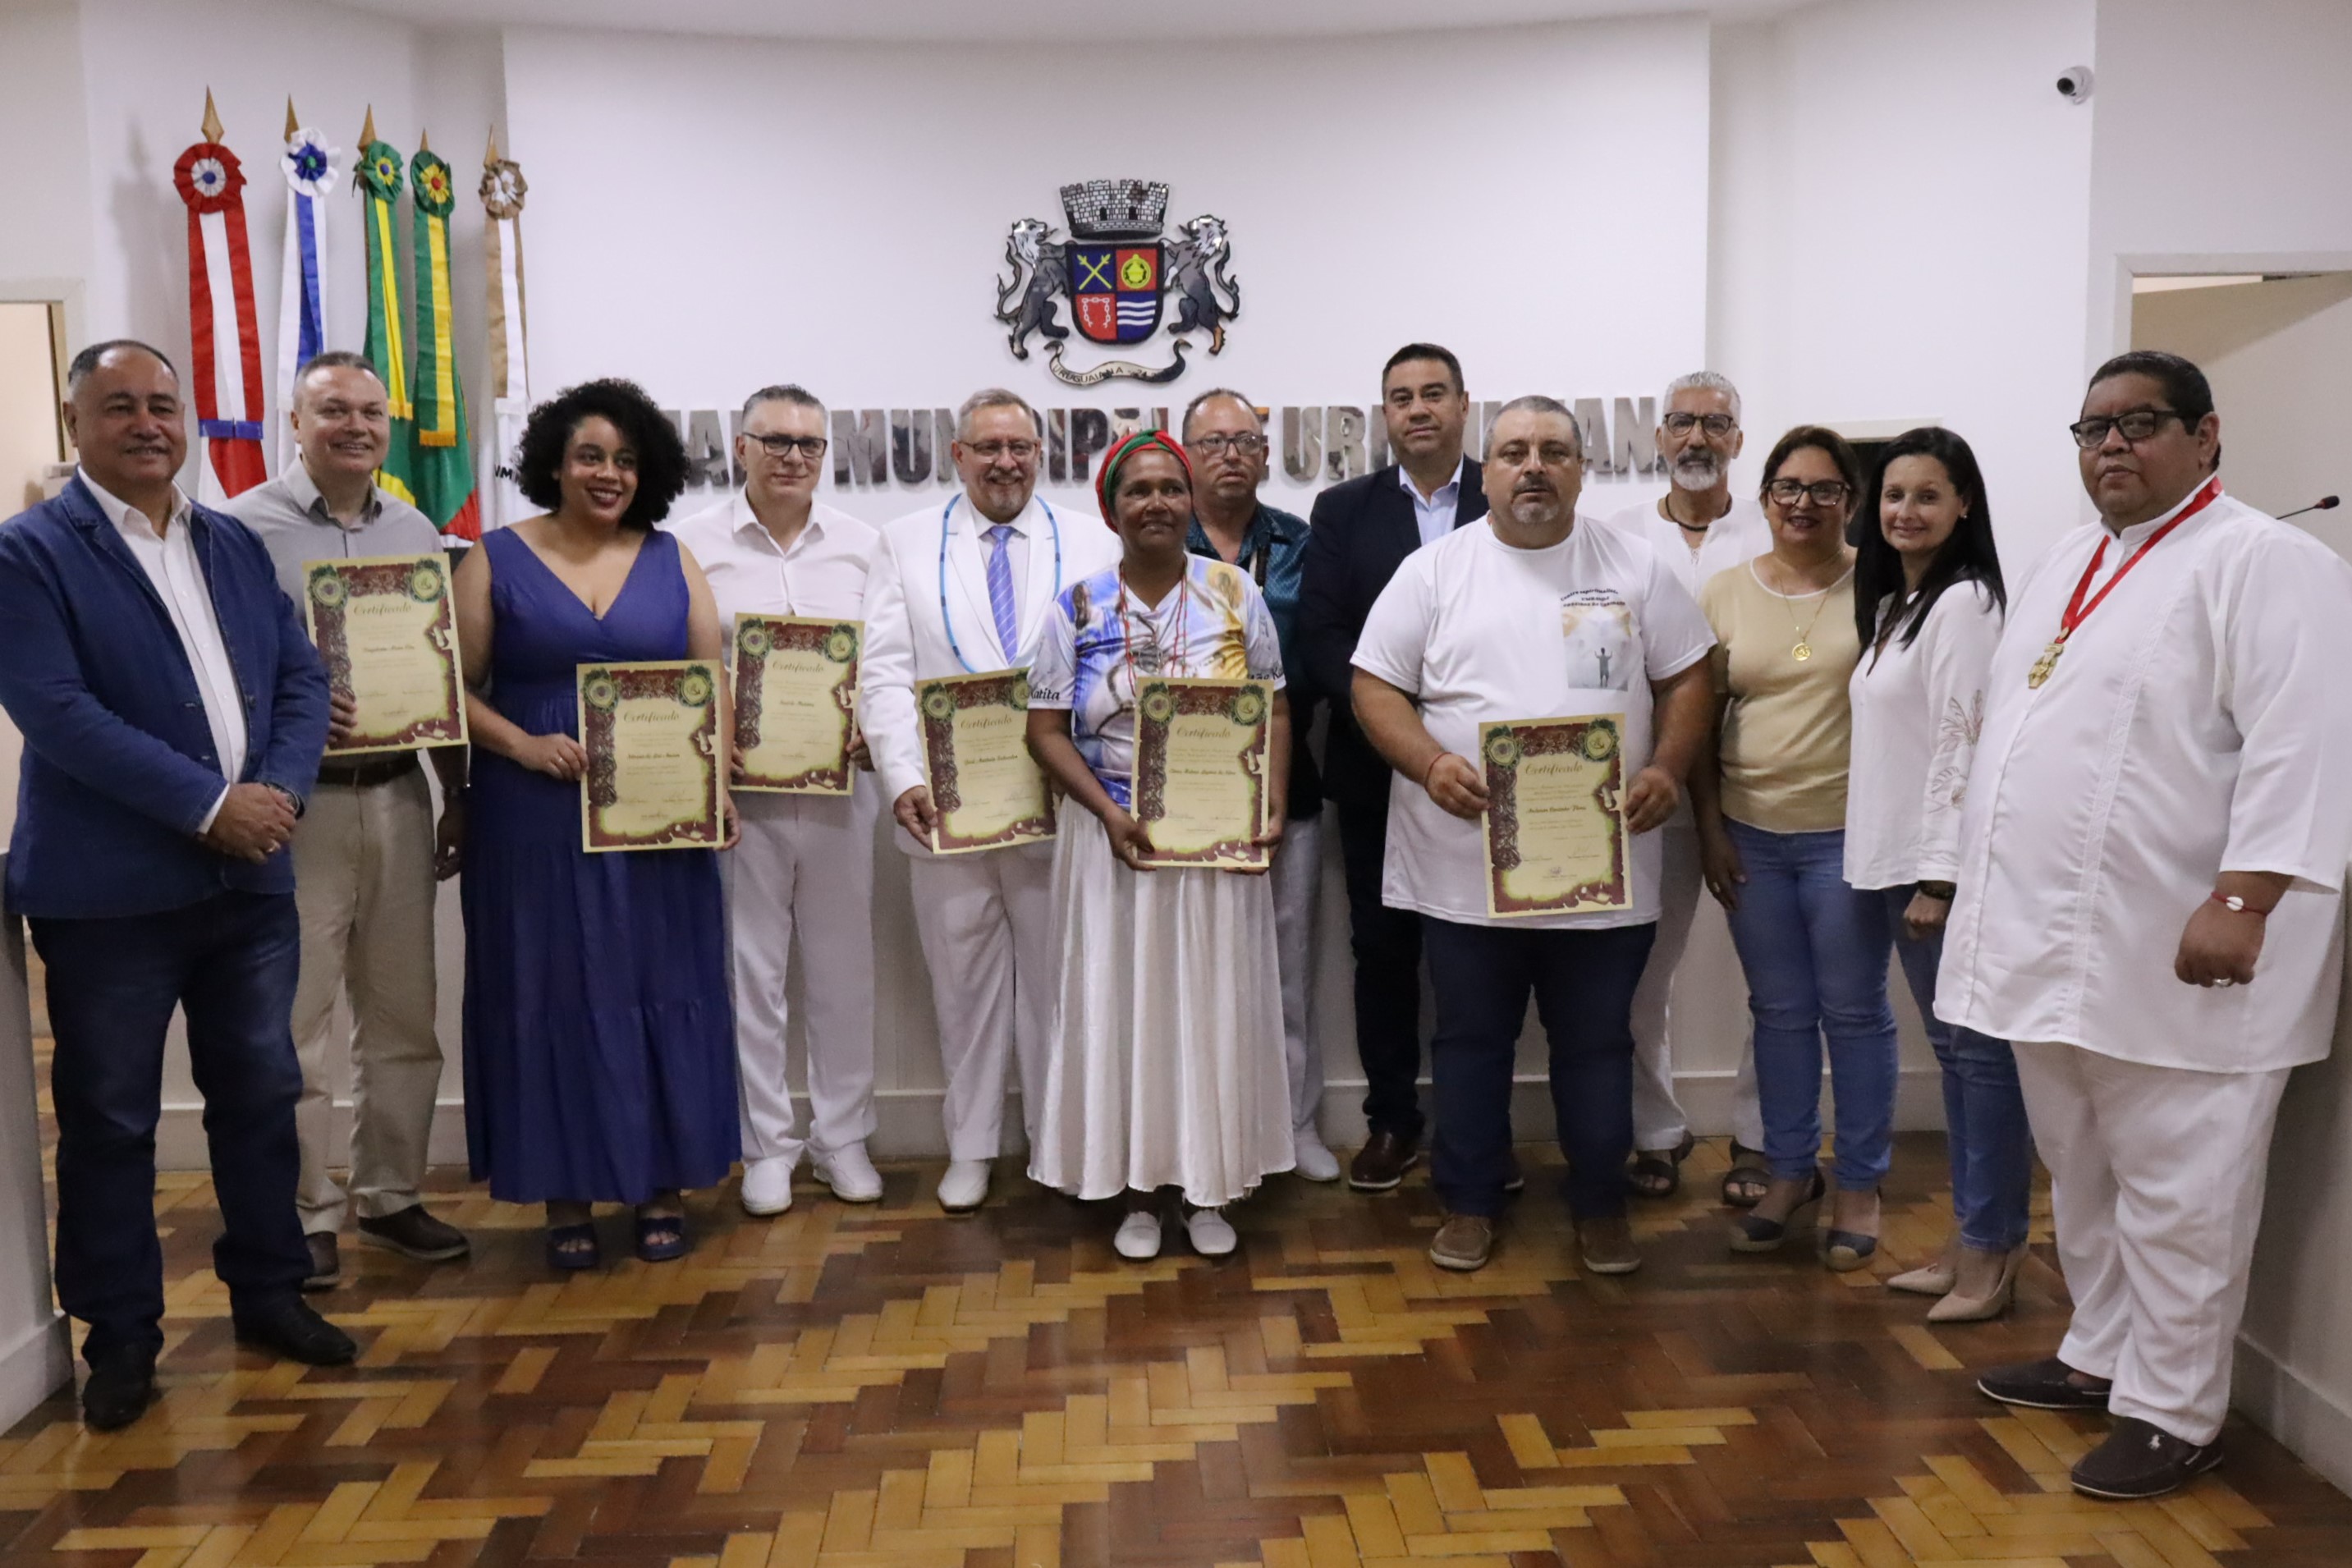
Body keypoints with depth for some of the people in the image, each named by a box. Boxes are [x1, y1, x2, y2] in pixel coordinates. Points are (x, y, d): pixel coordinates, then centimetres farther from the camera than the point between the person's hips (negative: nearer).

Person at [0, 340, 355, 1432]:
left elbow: (299, 676, 8)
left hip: (251, 877, 5)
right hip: (109, 890, -5)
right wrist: (211, 803, -19)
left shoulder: (235, 546, 12)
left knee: (260, 1093, 14)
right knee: (109, 1118, 7)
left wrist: (280, 791, -10)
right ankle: (120, 1337, 21)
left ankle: (268, 1292, 29)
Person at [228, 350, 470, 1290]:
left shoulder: (415, 532, 11)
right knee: (294, 1022, 1)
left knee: (403, 1014, 12)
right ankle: (306, 1216, 14)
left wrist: (457, 794, 13)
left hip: (399, 797, 5)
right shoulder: (244, 527, -4)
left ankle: (391, 1195, 26)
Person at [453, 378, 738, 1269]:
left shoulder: (670, 561, 9)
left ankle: (661, 1187, 18)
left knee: (660, 991, 6)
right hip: (537, 818, -2)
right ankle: (566, 1195, 16)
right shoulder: (497, 560, 3)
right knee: (552, 995, 4)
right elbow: (456, 686, 0)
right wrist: (522, 744, -16)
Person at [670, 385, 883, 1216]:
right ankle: (767, 1143, 20)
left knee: (843, 966, 9)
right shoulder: (695, 545, 0)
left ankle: (842, 1135, 23)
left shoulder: (860, 545, 7)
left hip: (838, 787, 2)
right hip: (738, 789, -2)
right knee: (752, 970, 7)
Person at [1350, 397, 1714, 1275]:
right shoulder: (1434, 571, 2)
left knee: (1597, 1045, 11)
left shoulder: (1635, 569, 5)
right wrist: (1430, 763, -16)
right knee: (1471, 1041, 11)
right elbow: (1375, 687, 0)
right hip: (1467, 864, 0)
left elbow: (1685, 679, 6)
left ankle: (1601, 1206, 27)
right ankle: (1469, 1203, 26)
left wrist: (1667, 769, -10)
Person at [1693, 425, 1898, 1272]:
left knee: (1854, 1012, 6)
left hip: (1848, 833, -3)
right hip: (1752, 834, 3)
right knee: (1778, 1011, 12)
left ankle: (1859, 1184, 20)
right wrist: (1710, 829, 2)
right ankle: (1789, 1170, 27)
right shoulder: (1725, 592, 5)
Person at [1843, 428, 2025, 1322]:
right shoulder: (1891, 605, 16)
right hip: (1897, 861, 9)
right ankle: (1966, 1244, 21)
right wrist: (1908, 871, 14)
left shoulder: (1964, 602, -11)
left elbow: (1964, 742, -17)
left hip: (1947, 863, -9)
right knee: (1950, 1050, 13)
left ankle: (1993, 1252, 5)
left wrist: (1940, 875, -20)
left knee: (1978, 1050, -3)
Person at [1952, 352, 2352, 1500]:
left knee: (2175, 1196, 2)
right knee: (2081, 1176, 19)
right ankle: (2102, 1354, 35)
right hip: (2054, 941, 8)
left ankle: (2172, 1413, 15)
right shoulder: (2062, 566, 17)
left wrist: (2240, 903, -25)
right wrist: (1968, 878, 20)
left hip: (2170, 955, -8)